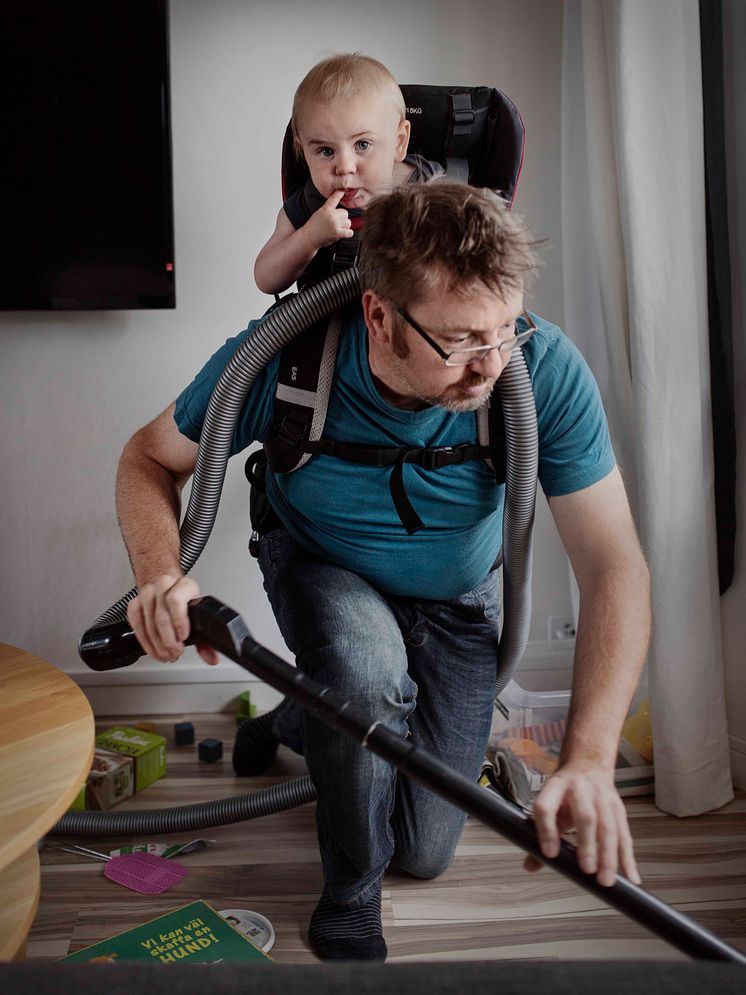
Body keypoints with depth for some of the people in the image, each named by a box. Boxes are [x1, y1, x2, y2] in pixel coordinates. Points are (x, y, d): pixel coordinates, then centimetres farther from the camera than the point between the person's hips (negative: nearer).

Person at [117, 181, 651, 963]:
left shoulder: (545, 369, -32)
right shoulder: (280, 360, -32)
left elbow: (614, 565, -30)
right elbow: (150, 458, -15)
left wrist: (589, 760, -42)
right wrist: (160, 574, -38)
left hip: (456, 600, 2)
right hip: (322, 571, -1)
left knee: (424, 853, 7)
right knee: (366, 665, -39)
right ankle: (348, 896, -7)